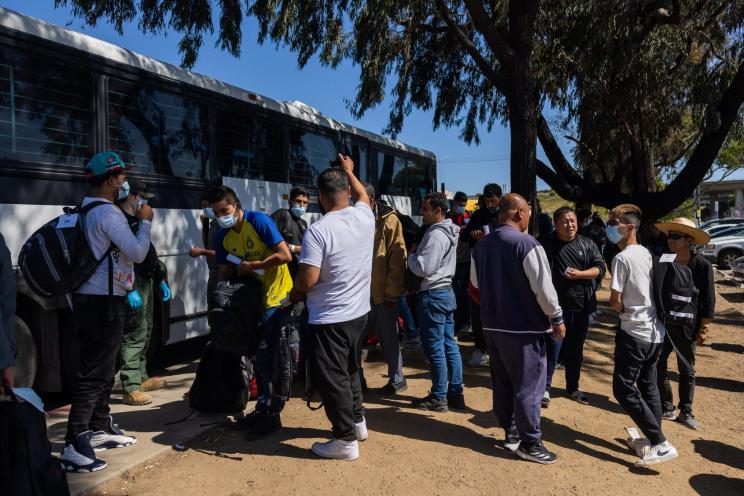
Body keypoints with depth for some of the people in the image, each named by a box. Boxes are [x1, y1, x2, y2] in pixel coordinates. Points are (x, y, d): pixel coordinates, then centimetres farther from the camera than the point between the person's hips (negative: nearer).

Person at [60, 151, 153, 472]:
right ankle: (73, 447, -3)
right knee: (93, 373, -7)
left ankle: (100, 430, 31)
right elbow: (138, 253, -21)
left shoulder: (88, 211, 14)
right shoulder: (108, 213, -17)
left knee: (102, 369, 19)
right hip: (103, 302, -10)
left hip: (93, 299, 10)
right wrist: (145, 221, -9)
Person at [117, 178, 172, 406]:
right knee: (135, 334, -11)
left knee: (145, 332, 16)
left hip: (147, 283, 10)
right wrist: (129, 290, -27)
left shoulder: (138, 221, 21)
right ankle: (131, 389, -8)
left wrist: (161, 281, 23)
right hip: (135, 285, -10)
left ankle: (142, 378, 27)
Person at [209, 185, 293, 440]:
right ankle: (263, 409, 26)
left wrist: (251, 266, -18)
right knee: (260, 358, 14)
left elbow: (285, 255, -21)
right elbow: (223, 274, 9)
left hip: (276, 297, -7)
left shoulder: (259, 221, -16)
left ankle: (272, 415, 6)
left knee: (267, 358, -6)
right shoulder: (222, 237, 4)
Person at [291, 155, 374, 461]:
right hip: (359, 313, 7)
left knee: (333, 379, 6)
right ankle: (358, 421, 38)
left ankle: (346, 440, 15)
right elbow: (362, 194, 23)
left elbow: (308, 280, -23)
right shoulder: (364, 216, -2)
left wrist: (294, 295, -1)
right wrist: (349, 171, 38)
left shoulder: (317, 231, -20)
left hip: (329, 319, -7)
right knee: (351, 370, 25)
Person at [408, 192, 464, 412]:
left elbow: (423, 268, -23)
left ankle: (438, 398, 8)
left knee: (434, 348, -1)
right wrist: (417, 255, 10)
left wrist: (411, 256, -6)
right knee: (449, 344, 13)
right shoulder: (449, 232, 12)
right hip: (447, 291, 10)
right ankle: (456, 393, 20)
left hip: (432, 295, -10)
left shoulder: (435, 235, -19)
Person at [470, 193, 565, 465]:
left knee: (502, 382, 16)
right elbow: (543, 287, -17)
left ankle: (511, 432, 27)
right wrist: (557, 319, -6)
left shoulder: (482, 245, 6)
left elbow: (476, 282, 17)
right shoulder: (527, 244, -17)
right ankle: (530, 443, 10)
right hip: (524, 327, -7)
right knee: (528, 386, 3)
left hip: (492, 325, 7)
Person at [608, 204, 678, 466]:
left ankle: (661, 444, -4)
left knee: (624, 390, -1)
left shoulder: (622, 258, -16)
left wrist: (623, 311, 4)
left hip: (634, 333, -8)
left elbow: (614, 300, -15)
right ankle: (653, 439, 24)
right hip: (655, 331, 8)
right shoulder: (648, 254, 8)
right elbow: (652, 291, 15)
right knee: (649, 387, 17)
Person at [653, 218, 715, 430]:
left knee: (686, 370, 10)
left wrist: (703, 329, -8)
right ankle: (666, 408, 20)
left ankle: (686, 412, 25)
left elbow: (708, 301, -7)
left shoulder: (702, 265, -10)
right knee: (658, 365, 3)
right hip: (663, 324, 3)